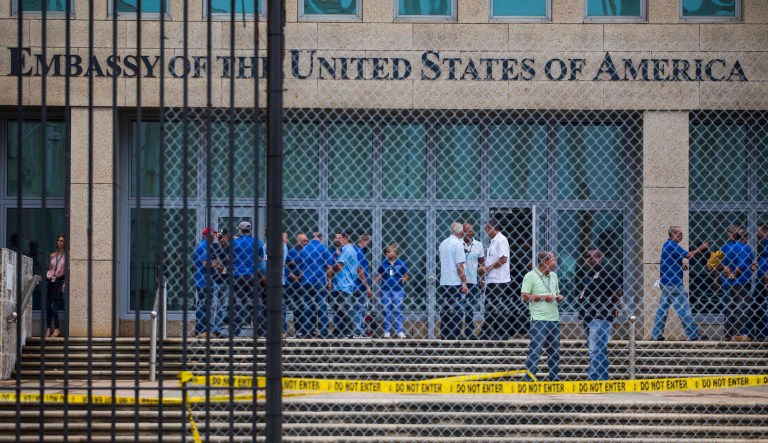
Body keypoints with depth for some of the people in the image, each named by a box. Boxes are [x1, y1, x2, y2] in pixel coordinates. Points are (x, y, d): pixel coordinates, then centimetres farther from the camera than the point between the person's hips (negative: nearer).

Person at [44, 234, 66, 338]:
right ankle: (48, 328, 2)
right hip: (51, 281, 5)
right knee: (47, 305, -3)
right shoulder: (53, 255, 14)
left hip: (60, 280, -5)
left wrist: (65, 283, -11)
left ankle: (57, 328, -7)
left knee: (53, 304, -16)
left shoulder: (66, 255, 0)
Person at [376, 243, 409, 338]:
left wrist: (404, 279, -15)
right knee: (386, 311, 6)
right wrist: (378, 278, -11)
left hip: (398, 290, -2)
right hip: (385, 290, 2)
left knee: (397, 311, 1)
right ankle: (387, 331, 12)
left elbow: (406, 275, 5)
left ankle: (399, 331, 7)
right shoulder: (383, 263, 3)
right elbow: (379, 274, 10)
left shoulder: (401, 263, -2)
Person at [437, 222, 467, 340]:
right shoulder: (458, 244, -11)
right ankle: (453, 337, -7)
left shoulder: (442, 244, 12)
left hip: (443, 282, 7)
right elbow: (459, 266, -15)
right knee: (456, 313, -4)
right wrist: (464, 282, -11)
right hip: (456, 282, -7)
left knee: (444, 312, 10)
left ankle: (444, 337, 11)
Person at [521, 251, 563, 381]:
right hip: (538, 320, -7)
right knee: (535, 350, -10)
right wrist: (543, 297, -15)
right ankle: (529, 379, -8)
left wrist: (559, 297, 4)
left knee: (555, 351, 10)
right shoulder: (531, 276, -5)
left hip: (554, 318, 7)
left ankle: (555, 378, 19)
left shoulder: (553, 276, 17)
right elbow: (524, 296, -11)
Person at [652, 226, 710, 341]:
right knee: (684, 308, -5)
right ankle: (692, 334, -2)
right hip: (673, 284, -10)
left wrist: (680, 265, 11)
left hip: (666, 283, 10)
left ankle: (655, 334, 9)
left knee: (662, 308, 9)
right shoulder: (672, 246, -16)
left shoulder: (667, 245, 16)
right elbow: (688, 255, -22)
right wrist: (701, 248, -13)